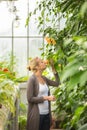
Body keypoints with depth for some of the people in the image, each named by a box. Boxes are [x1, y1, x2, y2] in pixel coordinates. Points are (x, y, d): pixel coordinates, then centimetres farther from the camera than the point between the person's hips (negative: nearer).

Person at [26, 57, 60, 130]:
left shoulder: (44, 78, 8)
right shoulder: (32, 79, -11)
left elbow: (57, 83, 14)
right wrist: (46, 98, -17)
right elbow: (30, 98, -14)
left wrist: (53, 69, 9)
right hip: (37, 115, -7)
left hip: (46, 114, 7)